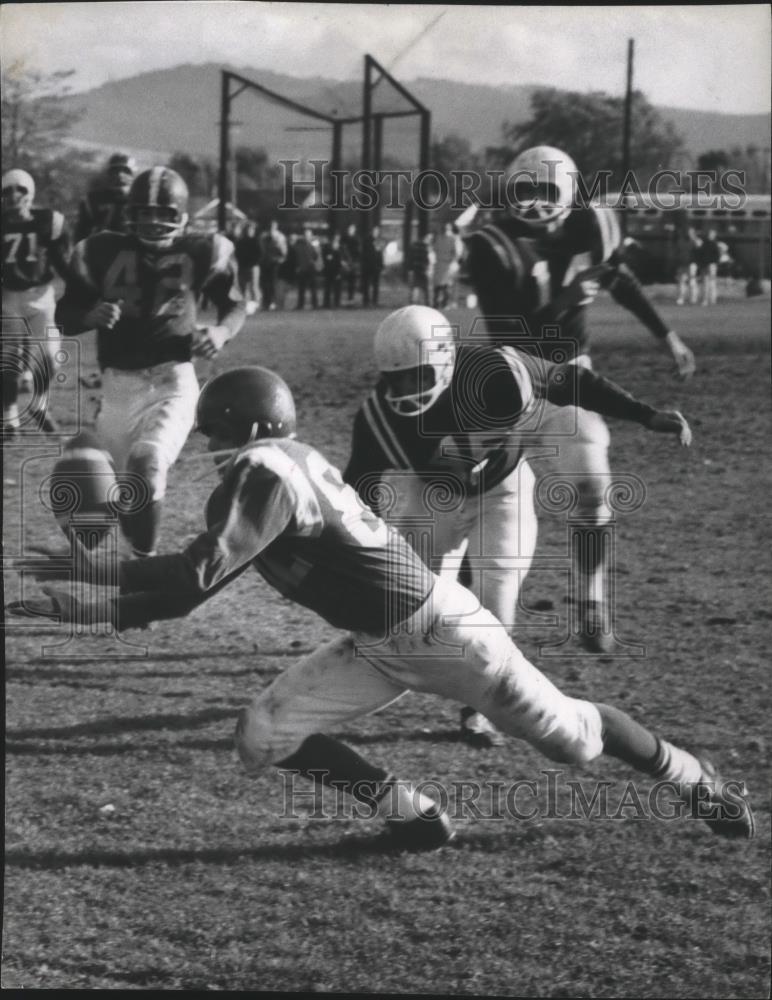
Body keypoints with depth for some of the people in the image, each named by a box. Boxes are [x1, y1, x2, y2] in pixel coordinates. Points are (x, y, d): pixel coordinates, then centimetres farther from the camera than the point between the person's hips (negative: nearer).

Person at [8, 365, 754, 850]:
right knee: (264, 740, -3)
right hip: (374, 646, 9)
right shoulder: (253, 478, 2)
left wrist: (98, 607, -31)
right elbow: (213, 565, 8)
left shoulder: (267, 473, -26)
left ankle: (696, 782, 30)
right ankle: (410, 814, 11)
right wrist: (102, 572, 2)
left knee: (568, 735, 5)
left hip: (433, 625, -9)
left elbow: (201, 576, -33)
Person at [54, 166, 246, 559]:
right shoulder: (102, 252, -1)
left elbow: (234, 304, 11)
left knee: (147, 466, -27)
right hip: (118, 385, 3)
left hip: (173, 382, -2)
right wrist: (92, 316, -18)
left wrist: (222, 330, -11)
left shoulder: (199, 252, -2)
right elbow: (64, 316, 4)